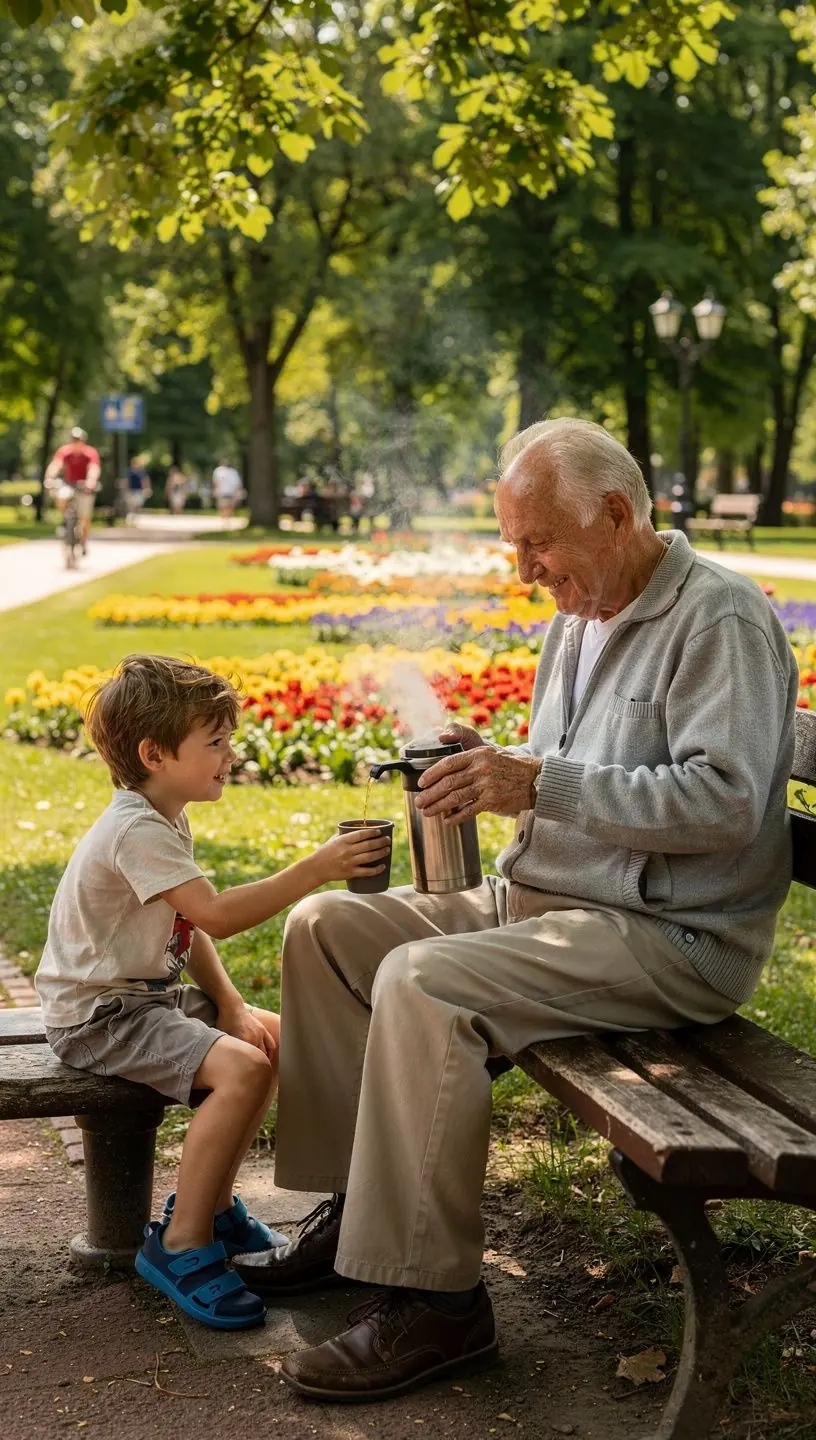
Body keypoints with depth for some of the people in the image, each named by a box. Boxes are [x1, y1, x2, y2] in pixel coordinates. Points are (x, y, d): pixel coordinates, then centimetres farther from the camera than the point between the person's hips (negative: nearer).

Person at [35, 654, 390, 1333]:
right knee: (241, 1068, -27)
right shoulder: (137, 831, -23)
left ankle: (211, 1201, 19)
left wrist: (231, 1005, 0)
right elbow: (218, 915, -32)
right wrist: (317, 868, -31)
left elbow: (192, 930, 14)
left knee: (275, 1039, 9)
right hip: (98, 1014, -11)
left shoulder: (165, 821, 11)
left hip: (149, 992, 11)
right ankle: (180, 1244, -16)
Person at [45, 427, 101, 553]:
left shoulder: (91, 453, -23)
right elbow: (55, 465, -31)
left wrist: (91, 481, -57)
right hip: (68, 484, 1)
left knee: (85, 518, -5)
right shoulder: (64, 451, -18)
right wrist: (50, 478, -50)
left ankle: (83, 544, 18)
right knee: (61, 498, -31)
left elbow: (94, 468, -36)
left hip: (84, 487, -1)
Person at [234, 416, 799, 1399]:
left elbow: (725, 801, -25)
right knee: (324, 927, 2)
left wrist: (542, 785, -27)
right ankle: (357, 1205, 7)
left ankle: (434, 1300, -21)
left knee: (421, 983, -30)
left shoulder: (721, 619, -14)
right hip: (540, 898, 10)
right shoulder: (580, 617, 15)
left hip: (668, 938, -10)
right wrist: (491, 770, 2)